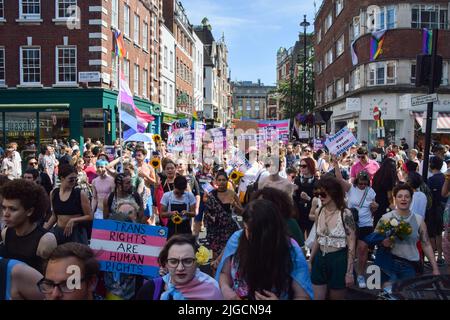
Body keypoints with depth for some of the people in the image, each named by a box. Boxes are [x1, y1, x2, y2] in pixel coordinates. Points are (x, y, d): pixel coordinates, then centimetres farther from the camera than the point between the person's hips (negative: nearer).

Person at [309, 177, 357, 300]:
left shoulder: (345, 214, -14)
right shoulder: (318, 212, 1)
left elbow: (351, 246, -11)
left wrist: (349, 272, -13)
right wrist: (310, 261, 13)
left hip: (338, 260, -5)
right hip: (320, 259, 5)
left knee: (336, 297, 12)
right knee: (315, 297, 7)